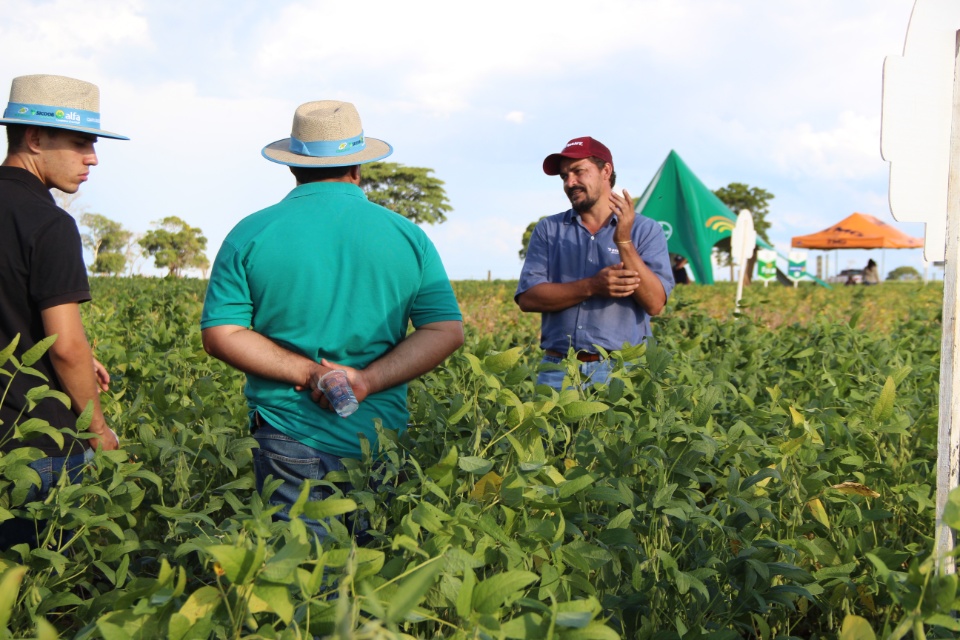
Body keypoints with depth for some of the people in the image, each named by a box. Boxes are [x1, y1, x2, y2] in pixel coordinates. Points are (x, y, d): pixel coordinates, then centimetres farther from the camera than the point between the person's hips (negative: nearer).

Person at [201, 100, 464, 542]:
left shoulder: (250, 235, 0)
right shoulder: (407, 235, 4)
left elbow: (220, 335, -5)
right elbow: (446, 331, 0)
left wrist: (309, 373, -9)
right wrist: (368, 380, -8)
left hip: (289, 439, -1)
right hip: (381, 437, 2)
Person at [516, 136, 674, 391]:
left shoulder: (646, 231, 5)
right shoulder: (548, 229, 10)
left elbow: (654, 303, -6)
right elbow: (527, 297, -3)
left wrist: (624, 241, -14)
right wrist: (592, 287, -14)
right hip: (557, 368, 1)